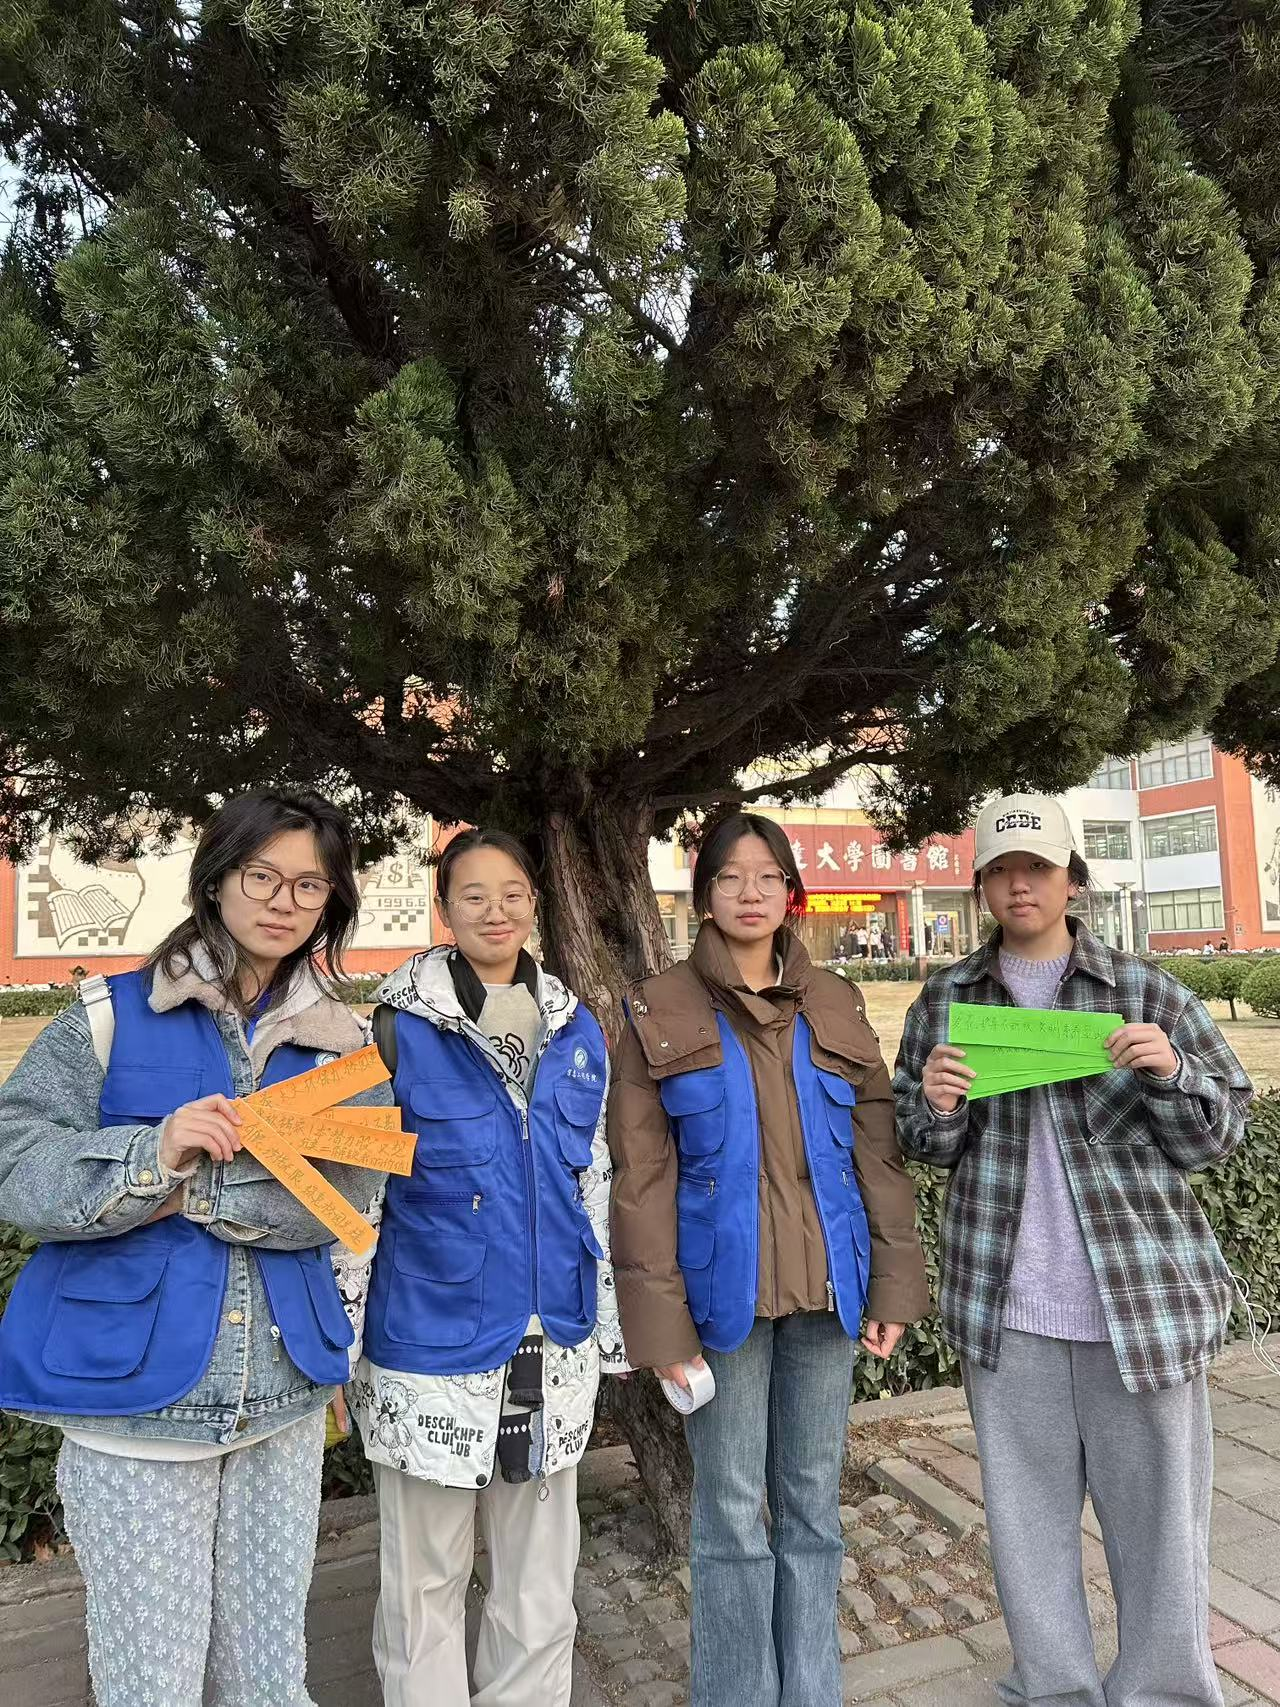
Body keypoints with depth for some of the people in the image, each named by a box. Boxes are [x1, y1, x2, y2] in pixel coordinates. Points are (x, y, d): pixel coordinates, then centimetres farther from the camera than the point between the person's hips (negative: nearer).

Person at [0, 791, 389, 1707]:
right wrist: (157, 1155, -25)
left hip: (284, 1398, 3)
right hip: (131, 1390, -2)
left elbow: (338, 1203, -8)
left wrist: (192, 1190, -18)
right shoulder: (113, 1016, -3)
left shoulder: (342, 1044, 3)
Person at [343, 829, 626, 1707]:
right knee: (427, 1576, 14)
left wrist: (609, 1324, 13)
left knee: (542, 1571, 18)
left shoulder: (578, 1029, 4)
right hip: (431, 1345, -3)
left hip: (554, 1346, 4)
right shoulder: (401, 1028, -8)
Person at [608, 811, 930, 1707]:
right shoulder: (663, 1014, -2)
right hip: (724, 1290, -2)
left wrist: (894, 1283, 1)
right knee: (733, 1513, 7)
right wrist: (661, 1315, -9)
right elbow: (641, 1175, -4)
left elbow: (879, 1153, 7)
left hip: (826, 1288, 3)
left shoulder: (836, 1007, 6)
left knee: (813, 1505, 14)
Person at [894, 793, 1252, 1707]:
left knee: (1159, 1513, 10)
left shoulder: (1146, 990, -1)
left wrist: (1172, 1073, -18)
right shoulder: (947, 1000, 4)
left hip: (1143, 1295, -1)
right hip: (1004, 1303, 2)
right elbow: (923, 1146, 10)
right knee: (1028, 1511, 13)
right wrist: (937, 1107, -13)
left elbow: (1222, 1134, 3)